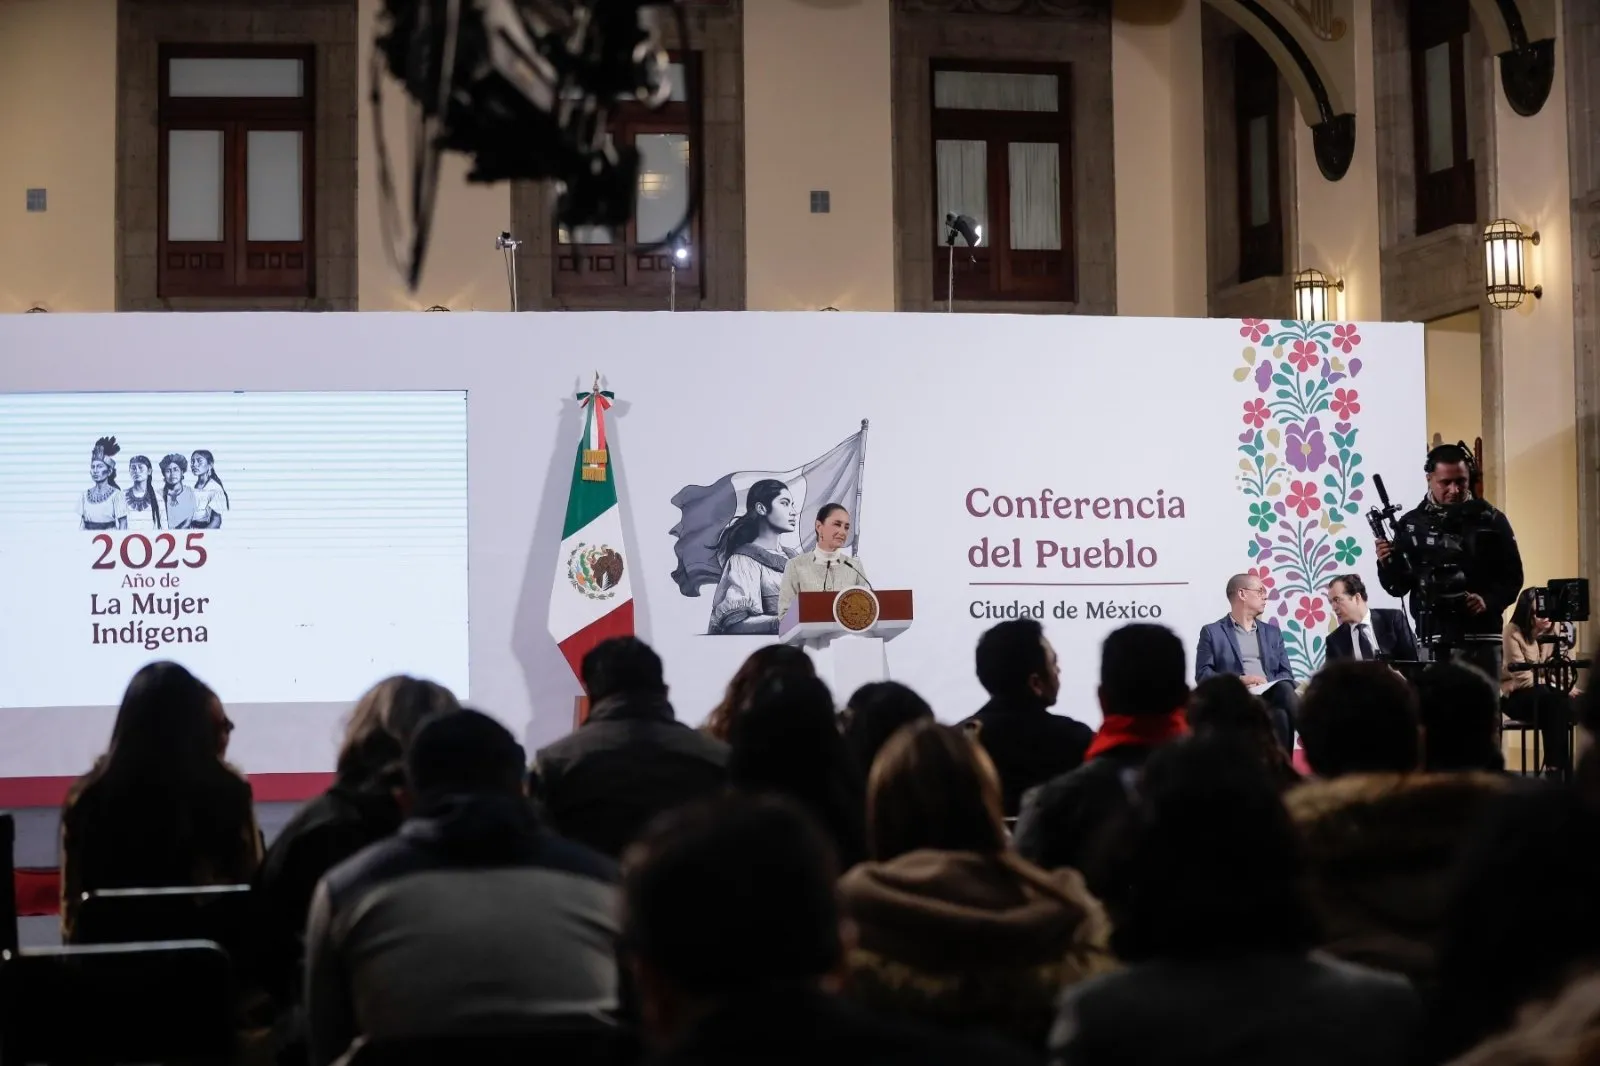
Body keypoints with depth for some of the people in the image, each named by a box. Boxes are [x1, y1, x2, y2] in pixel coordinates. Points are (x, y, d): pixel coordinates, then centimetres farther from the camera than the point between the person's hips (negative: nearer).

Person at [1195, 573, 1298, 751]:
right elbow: (1202, 675, 0)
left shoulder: (1272, 632, 27)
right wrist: (1239, 680, -14)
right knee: (1280, 715, -36)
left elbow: (1286, 673, 16)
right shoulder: (1212, 632, 11)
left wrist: (1271, 685, -8)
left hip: (1271, 695, 5)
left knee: (1285, 690, -34)